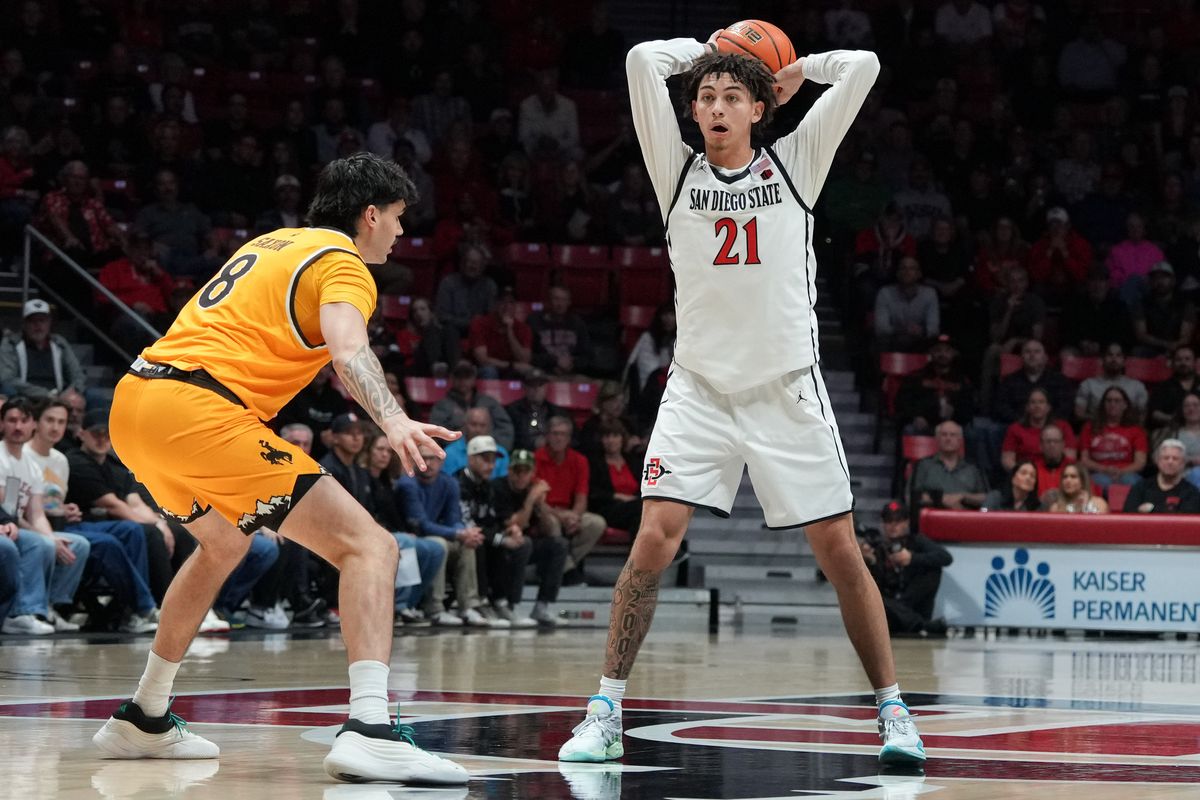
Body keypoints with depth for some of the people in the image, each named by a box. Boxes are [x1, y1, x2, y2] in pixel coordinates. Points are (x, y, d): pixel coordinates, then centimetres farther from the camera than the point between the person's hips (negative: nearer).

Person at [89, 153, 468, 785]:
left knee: (225, 542, 36)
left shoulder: (276, 242, 26)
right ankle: (368, 729, -29)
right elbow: (347, 348, -21)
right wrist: (392, 420, -36)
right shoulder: (344, 265, 0)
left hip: (135, 399, 9)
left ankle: (142, 719, 40)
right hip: (200, 409, -9)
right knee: (369, 546, -10)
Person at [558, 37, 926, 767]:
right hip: (700, 389, 0)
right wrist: (706, 49, 10)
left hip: (789, 390, 0)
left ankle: (894, 712, 11)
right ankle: (605, 715, -6)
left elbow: (863, 67, -1)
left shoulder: (794, 164, 5)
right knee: (654, 542, -12)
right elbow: (644, 61, -4)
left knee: (840, 552, 0)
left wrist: (795, 71, 12)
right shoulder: (679, 171, 5)